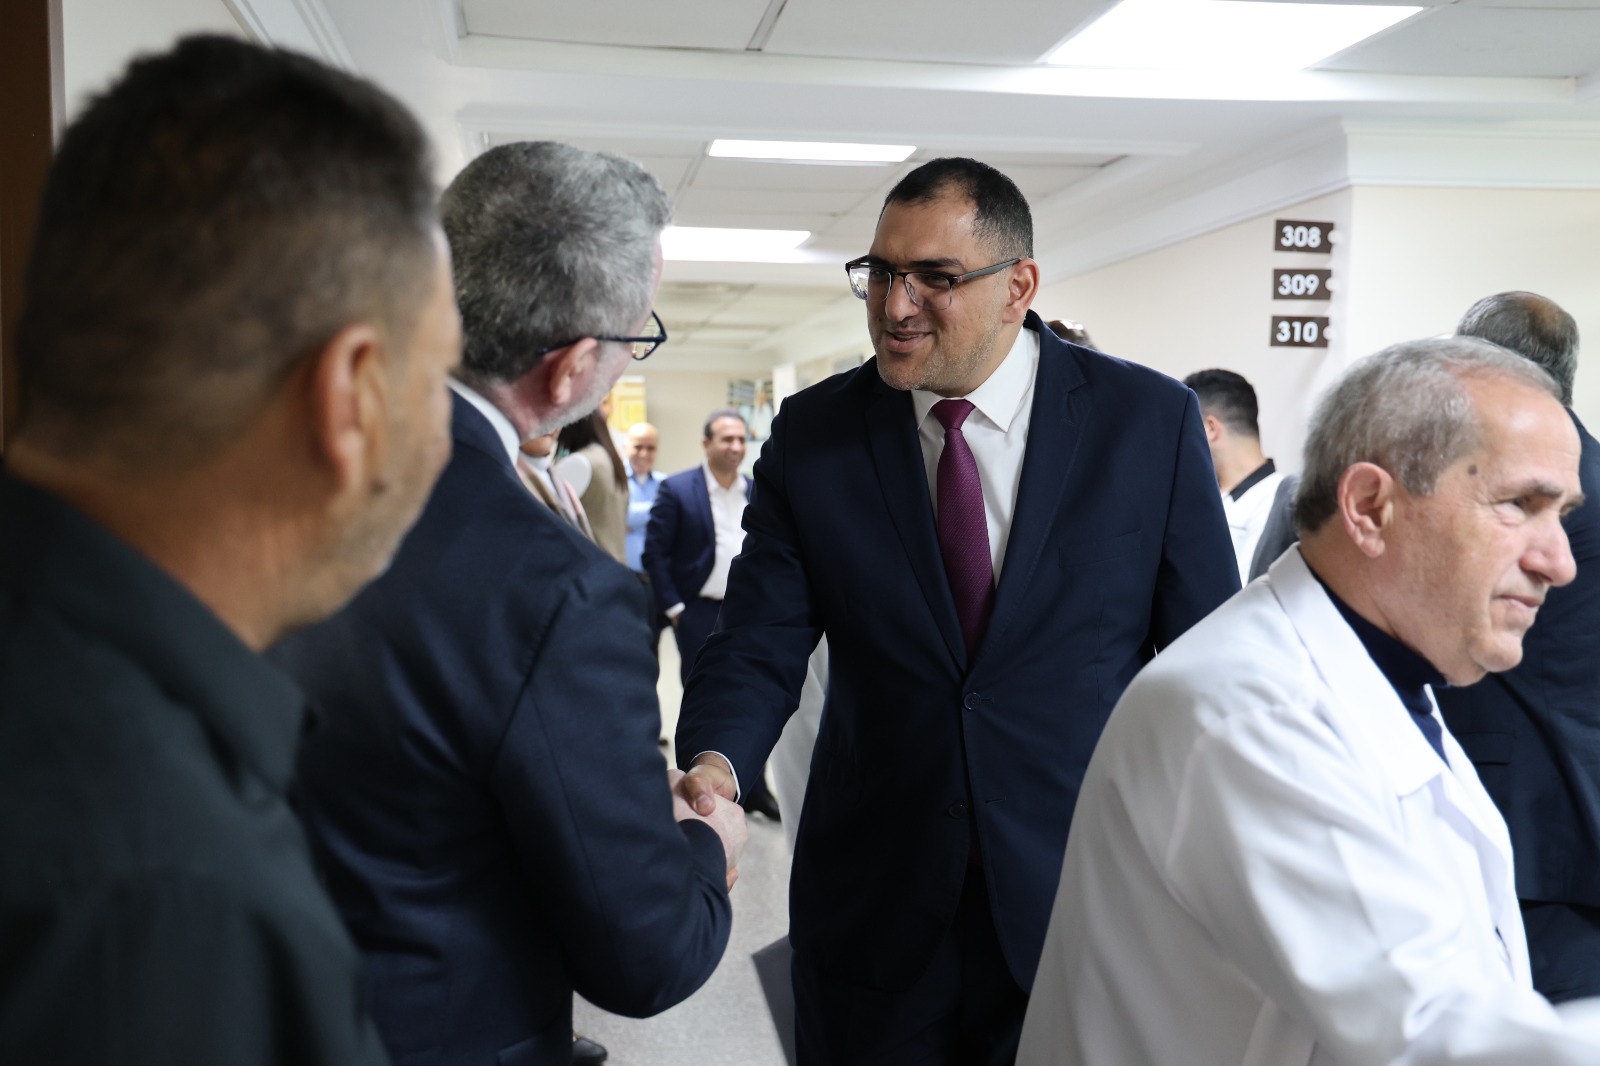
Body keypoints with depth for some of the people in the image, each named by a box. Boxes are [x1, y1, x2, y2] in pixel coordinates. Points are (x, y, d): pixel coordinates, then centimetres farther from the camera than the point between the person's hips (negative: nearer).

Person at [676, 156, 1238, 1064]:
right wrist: (715, 765, -25)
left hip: (1093, 897, -1)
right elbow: (760, 648, -5)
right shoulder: (812, 436, -2)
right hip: (875, 917, 2)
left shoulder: (1151, 421, -6)